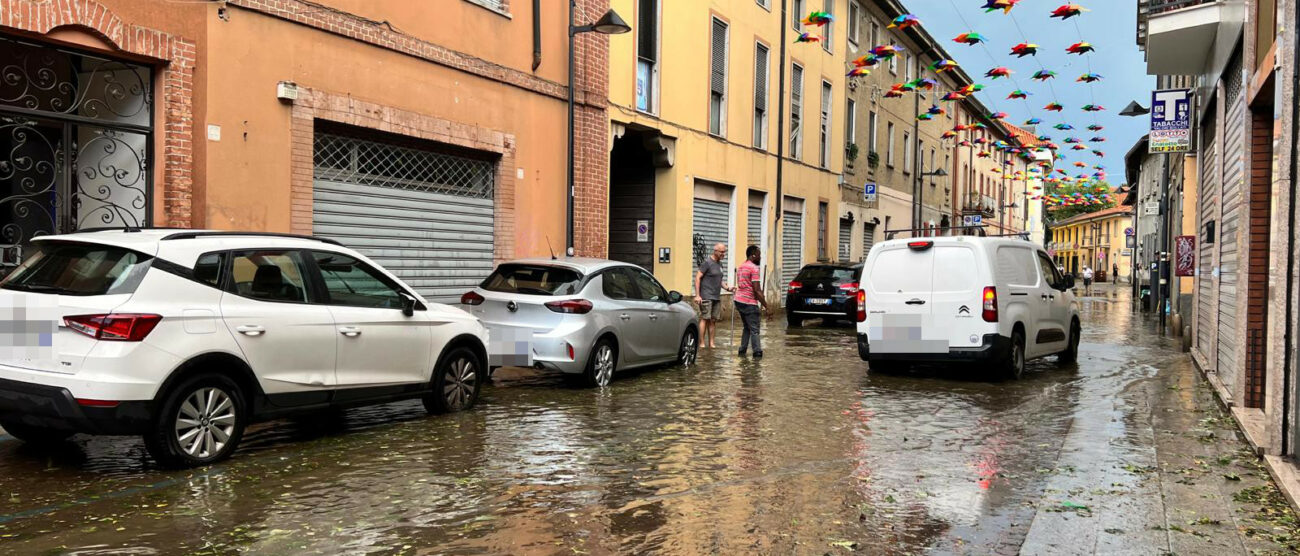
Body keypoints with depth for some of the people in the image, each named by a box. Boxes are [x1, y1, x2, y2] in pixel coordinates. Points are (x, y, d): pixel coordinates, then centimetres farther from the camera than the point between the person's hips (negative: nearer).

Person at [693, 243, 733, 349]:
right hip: (706, 296, -7)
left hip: (717, 297, 7)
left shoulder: (719, 263, 17)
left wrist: (727, 288, 7)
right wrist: (697, 295, -15)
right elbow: (697, 278, -10)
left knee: (713, 320, 6)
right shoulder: (707, 262, -7)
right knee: (705, 319, -8)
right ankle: (702, 343, -4)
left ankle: (711, 343, 11)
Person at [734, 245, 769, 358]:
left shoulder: (741, 267, 15)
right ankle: (757, 352, -7)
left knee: (747, 327, 17)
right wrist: (765, 305, -13)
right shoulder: (754, 268, -14)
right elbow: (757, 290, -18)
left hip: (739, 300, 9)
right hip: (749, 303, -9)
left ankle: (742, 350, 16)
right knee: (754, 329, -5)